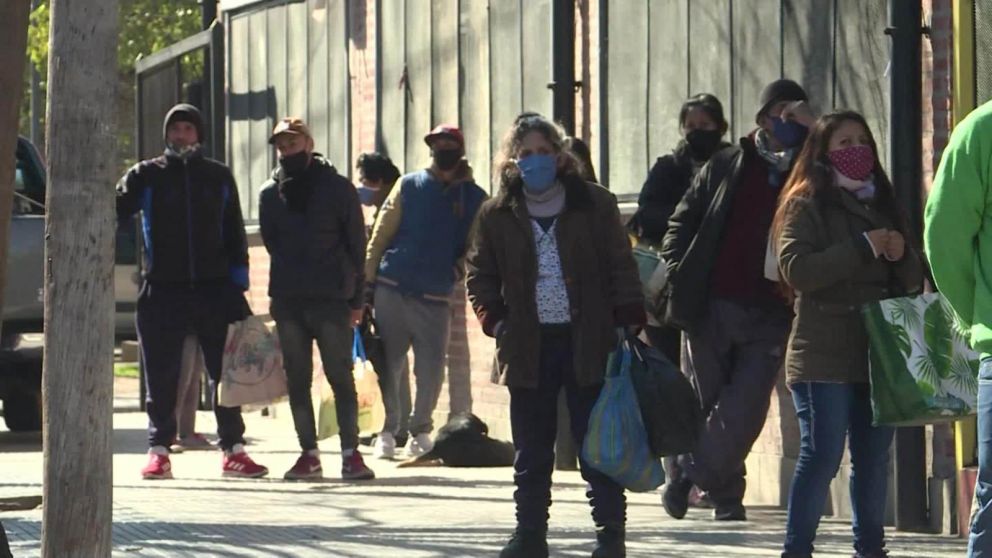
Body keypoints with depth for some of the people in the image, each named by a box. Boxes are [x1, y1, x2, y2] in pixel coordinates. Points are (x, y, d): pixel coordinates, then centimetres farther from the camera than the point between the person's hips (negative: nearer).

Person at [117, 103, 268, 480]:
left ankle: (233, 449, 8)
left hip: (214, 291, 2)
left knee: (226, 372, 2)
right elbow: (115, 213, -4)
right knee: (162, 377, 1)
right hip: (163, 292, -2)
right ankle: (159, 451, 7)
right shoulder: (146, 176, 5)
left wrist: (238, 286, 7)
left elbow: (234, 234, 13)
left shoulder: (219, 177, 11)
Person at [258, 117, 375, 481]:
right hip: (287, 301, 3)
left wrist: (356, 298, -3)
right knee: (297, 380, 4)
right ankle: (309, 454, 8)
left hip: (332, 300, -3)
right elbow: (271, 243, 15)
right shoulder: (271, 193, 11)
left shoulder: (337, 188, 2)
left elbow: (356, 244, 2)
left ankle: (350, 452, -2)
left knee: (341, 377, -4)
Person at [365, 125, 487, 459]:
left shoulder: (473, 198, 8)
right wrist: (368, 281, 0)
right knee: (388, 365, 2)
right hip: (392, 290, 0)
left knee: (431, 369, -2)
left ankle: (421, 430, 16)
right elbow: (380, 234, 6)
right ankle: (387, 431, 12)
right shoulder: (409, 187, 6)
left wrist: (462, 269, -5)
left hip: (435, 298, 0)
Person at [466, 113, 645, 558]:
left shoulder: (595, 205, 2)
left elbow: (621, 270, 2)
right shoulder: (497, 215, 7)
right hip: (528, 348, 2)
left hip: (588, 341, -2)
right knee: (531, 451, 6)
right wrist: (495, 321, 2)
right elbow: (480, 275, 16)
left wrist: (627, 324, -7)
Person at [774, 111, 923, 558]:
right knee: (822, 455, -10)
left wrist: (901, 255, -5)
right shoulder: (805, 204, 0)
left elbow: (913, 281, 18)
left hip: (877, 354, 6)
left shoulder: (881, 205, 18)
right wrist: (861, 249, -18)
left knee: (874, 457, 8)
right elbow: (795, 269, -16)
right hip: (824, 357, -6)